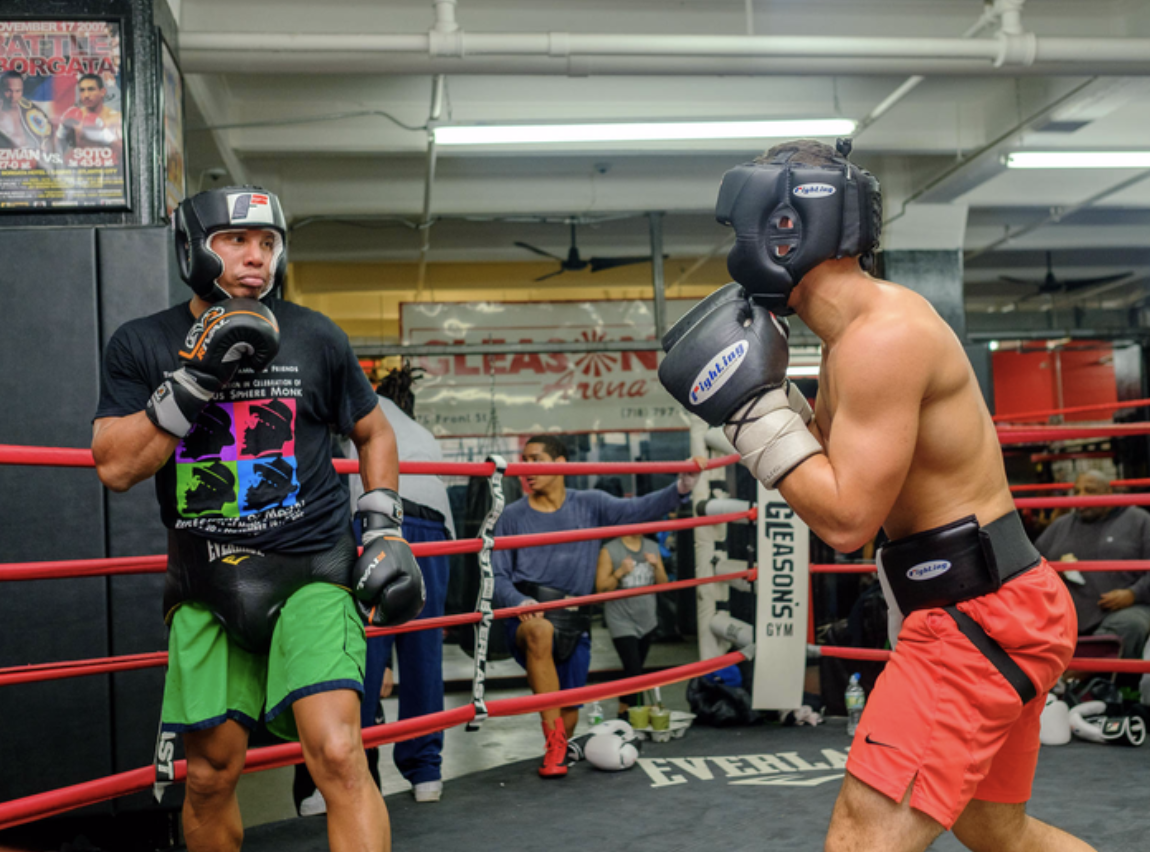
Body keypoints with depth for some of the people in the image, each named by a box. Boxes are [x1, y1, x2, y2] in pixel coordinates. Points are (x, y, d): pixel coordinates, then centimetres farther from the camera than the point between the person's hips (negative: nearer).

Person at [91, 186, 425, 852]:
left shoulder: (315, 338, 3)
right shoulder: (142, 345, 5)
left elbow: (374, 432, 16)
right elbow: (116, 467, -6)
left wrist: (385, 529, 6)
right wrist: (196, 378, -14)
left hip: (312, 572, -1)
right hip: (207, 587, 2)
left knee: (337, 755, -17)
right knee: (211, 775, 8)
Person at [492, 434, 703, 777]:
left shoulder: (589, 505, 8)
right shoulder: (513, 516, 6)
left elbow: (637, 509, -5)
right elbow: (498, 576, 3)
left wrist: (680, 489, -21)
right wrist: (520, 603, -17)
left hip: (572, 622, 2)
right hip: (526, 619, -2)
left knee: (569, 714, 5)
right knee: (540, 630, -39)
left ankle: (558, 752, 43)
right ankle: (553, 741, -32)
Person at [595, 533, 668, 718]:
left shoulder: (652, 548, 6)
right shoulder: (610, 551, -9)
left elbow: (663, 584, 8)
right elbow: (601, 588, -10)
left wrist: (656, 566, -10)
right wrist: (620, 573, -24)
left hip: (647, 619, 5)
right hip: (622, 621, -5)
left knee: (634, 670, 13)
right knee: (633, 671, -12)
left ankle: (624, 711, 26)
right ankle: (626, 713, -1)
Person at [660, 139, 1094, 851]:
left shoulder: (882, 337, -20)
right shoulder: (861, 330, 11)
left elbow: (847, 519, -22)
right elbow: (848, 463, 19)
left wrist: (750, 404, -18)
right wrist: (776, 393, 8)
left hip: (978, 617, -11)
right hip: (984, 608, 11)